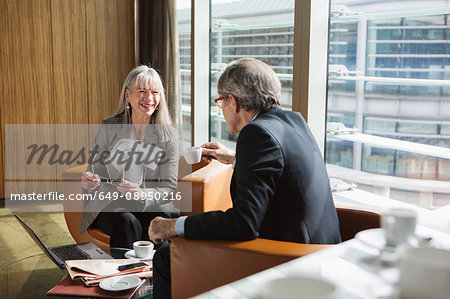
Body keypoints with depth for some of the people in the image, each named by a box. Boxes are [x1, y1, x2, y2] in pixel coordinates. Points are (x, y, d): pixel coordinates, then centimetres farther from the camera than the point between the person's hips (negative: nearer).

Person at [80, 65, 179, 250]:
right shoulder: (109, 128, 1)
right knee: (127, 223, -32)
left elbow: (169, 187, -5)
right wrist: (90, 181, -19)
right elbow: (95, 168, 7)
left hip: (149, 205, 0)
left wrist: (142, 195, -26)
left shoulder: (167, 135, -2)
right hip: (109, 204, 0)